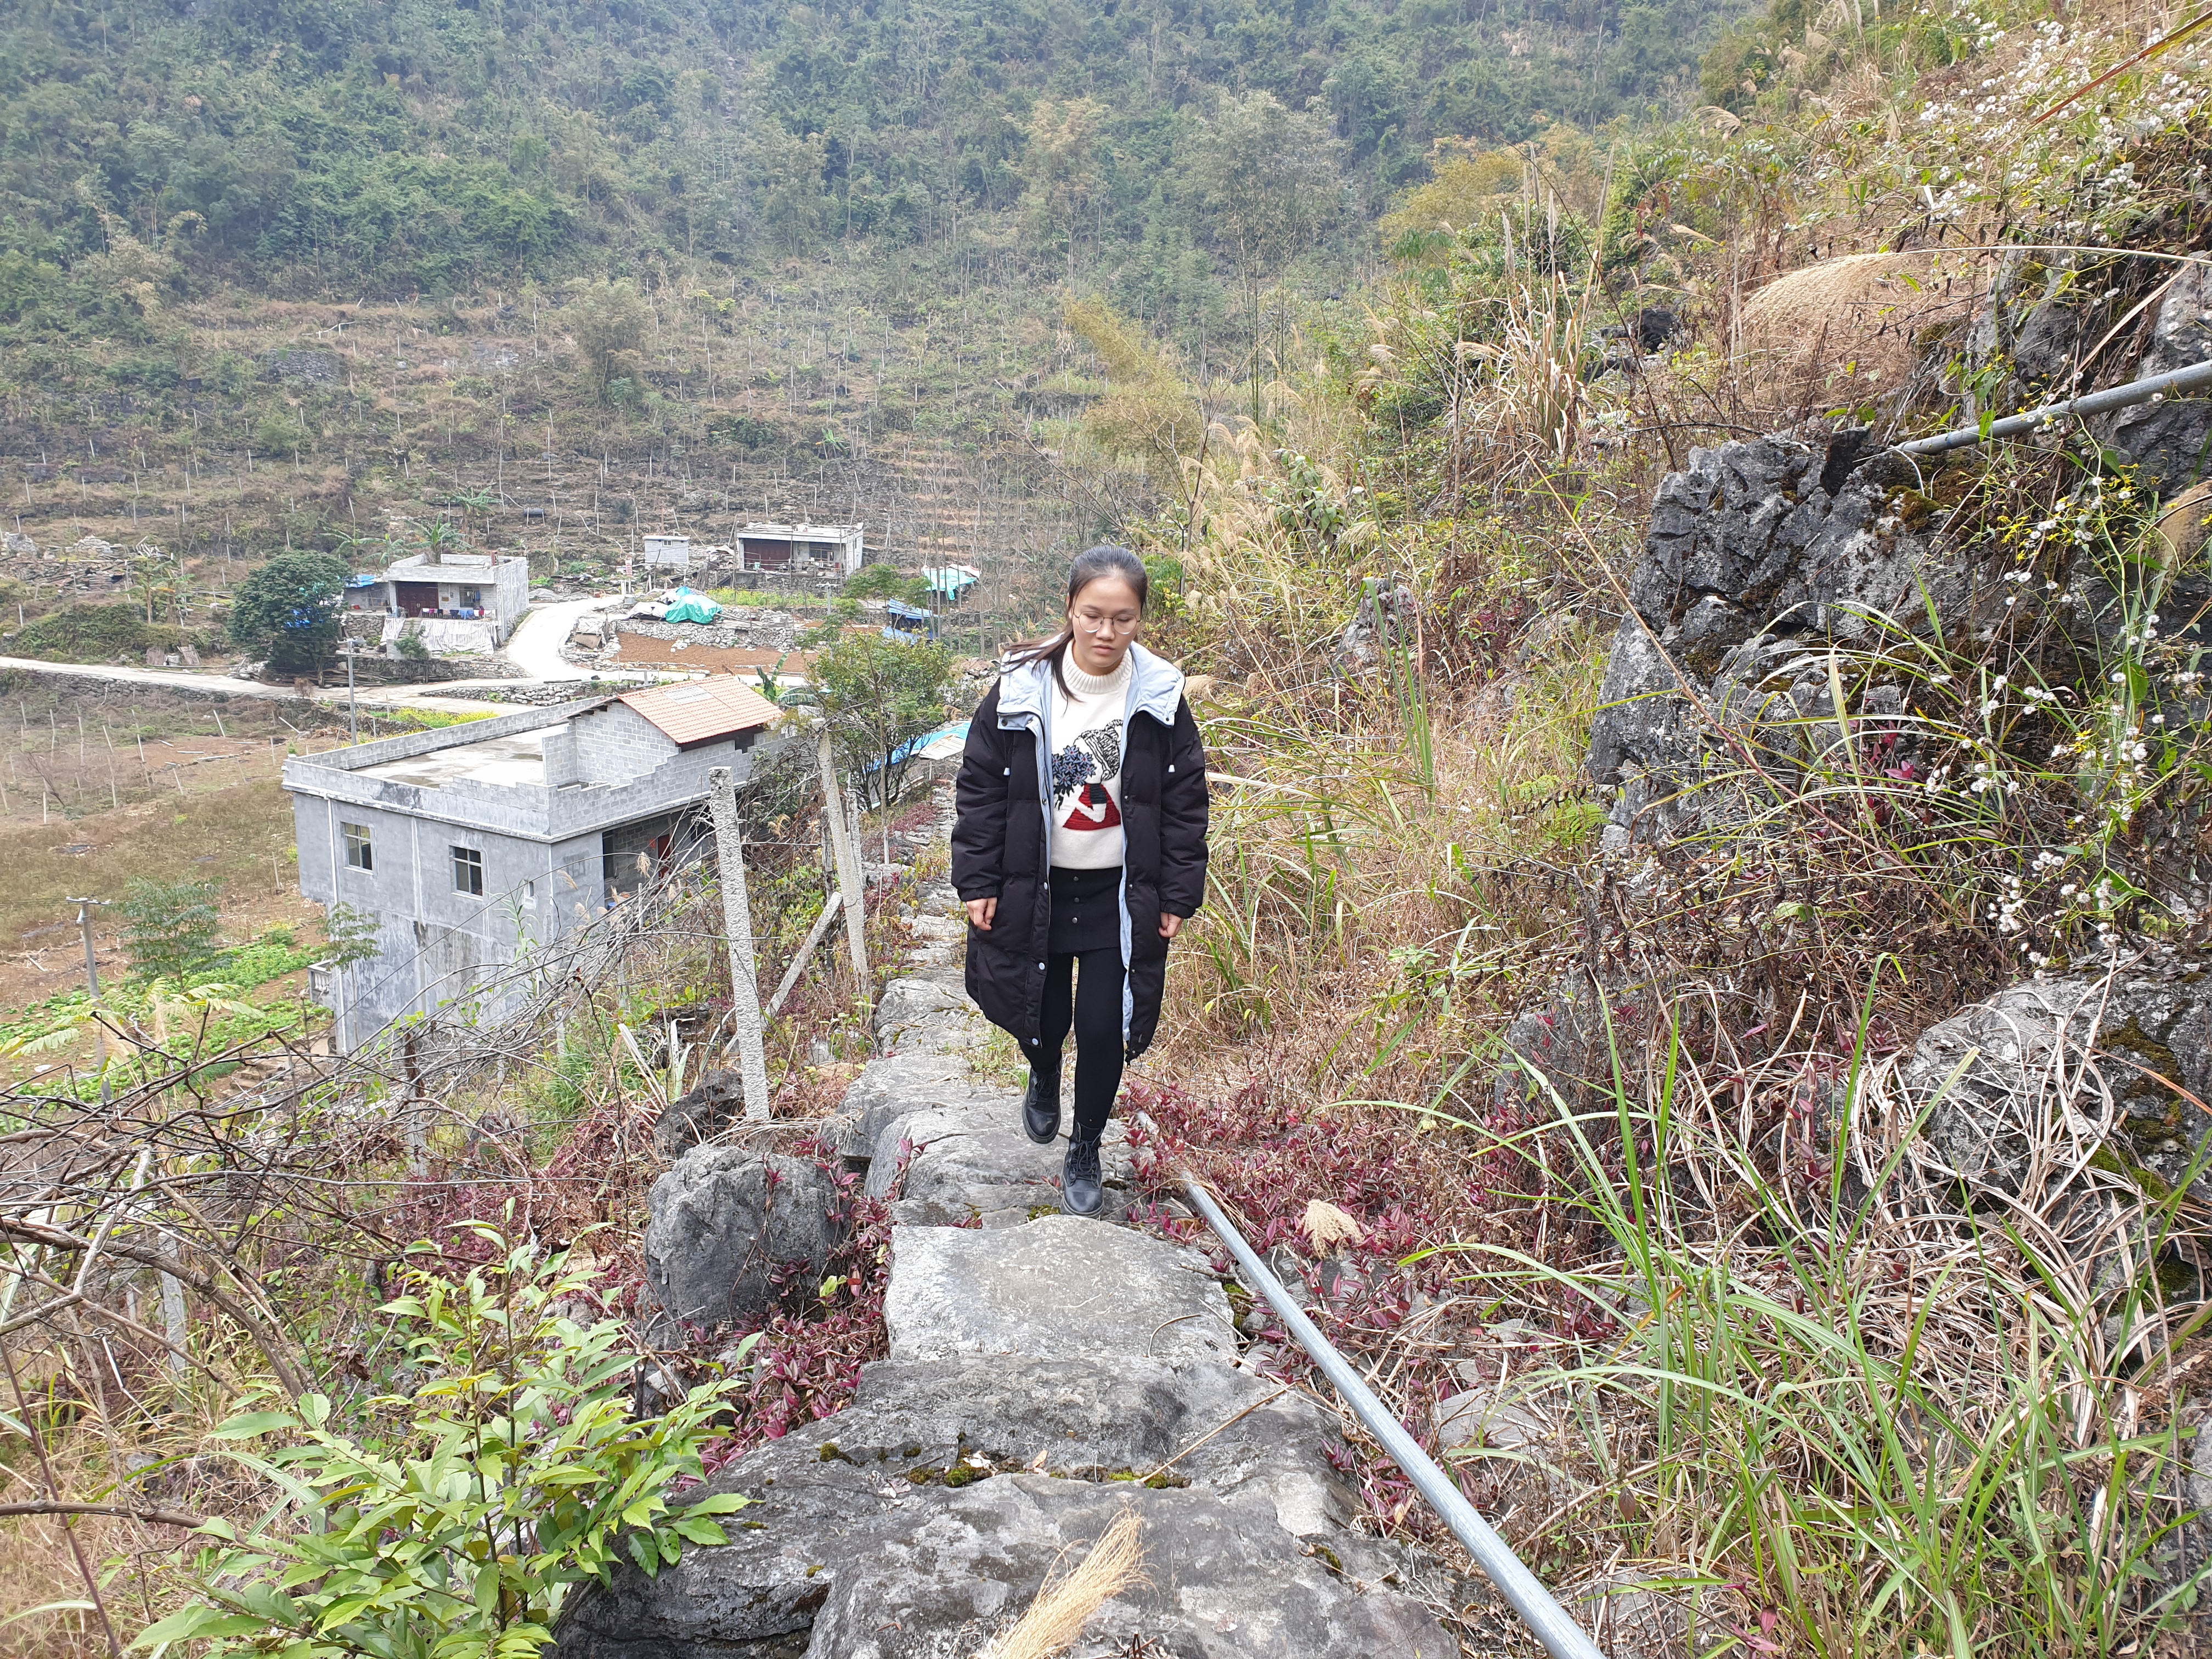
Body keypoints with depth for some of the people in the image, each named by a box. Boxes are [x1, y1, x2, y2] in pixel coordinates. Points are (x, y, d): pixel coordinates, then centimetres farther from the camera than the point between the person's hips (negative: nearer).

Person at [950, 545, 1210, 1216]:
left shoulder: (1160, 700, -7)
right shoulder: (1021, 690, -9)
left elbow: (1185, 802, 0)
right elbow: (981, 788, -2)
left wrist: (1178, 896, -2)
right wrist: (977, 882, -4)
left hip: (1119, 894, 0)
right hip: (1034, 889, 0)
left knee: (1102, 1027, 1)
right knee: (1042, 1015, 11)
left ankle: (1085, 1152, 26)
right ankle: (1043, 1079, 50)